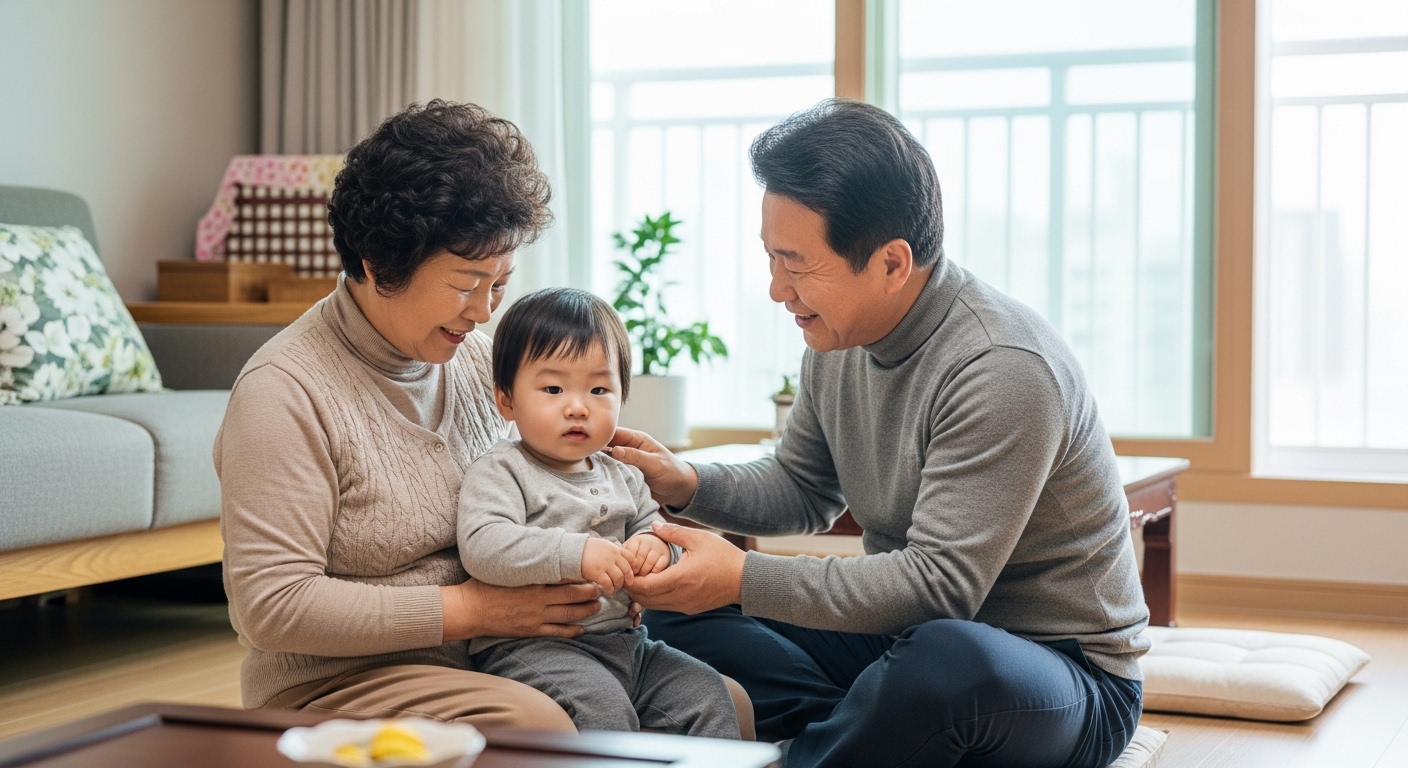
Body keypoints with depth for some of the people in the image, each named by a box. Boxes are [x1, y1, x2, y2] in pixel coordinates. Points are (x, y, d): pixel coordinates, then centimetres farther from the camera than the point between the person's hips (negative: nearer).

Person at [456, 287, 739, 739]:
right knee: (603, 707, -30)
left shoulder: (622, 477, 17)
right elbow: (482, 547, -22)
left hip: (624, 641, 8)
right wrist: (576, 554, -32)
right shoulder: (500, 473, -6)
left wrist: (655, 547, -5)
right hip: (531, 646, -7)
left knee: (706, 692, 0)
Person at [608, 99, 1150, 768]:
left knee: (947, 656, -42)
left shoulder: (1002, 371, -26)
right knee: (675, 610, 0)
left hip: (1062, 672, -8)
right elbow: (805, 492, 17)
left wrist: (743, 579, -29)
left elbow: (939, 584, -29)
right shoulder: (838, 340, 1)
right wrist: (687, 485, -1)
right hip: (908, 632, 8)